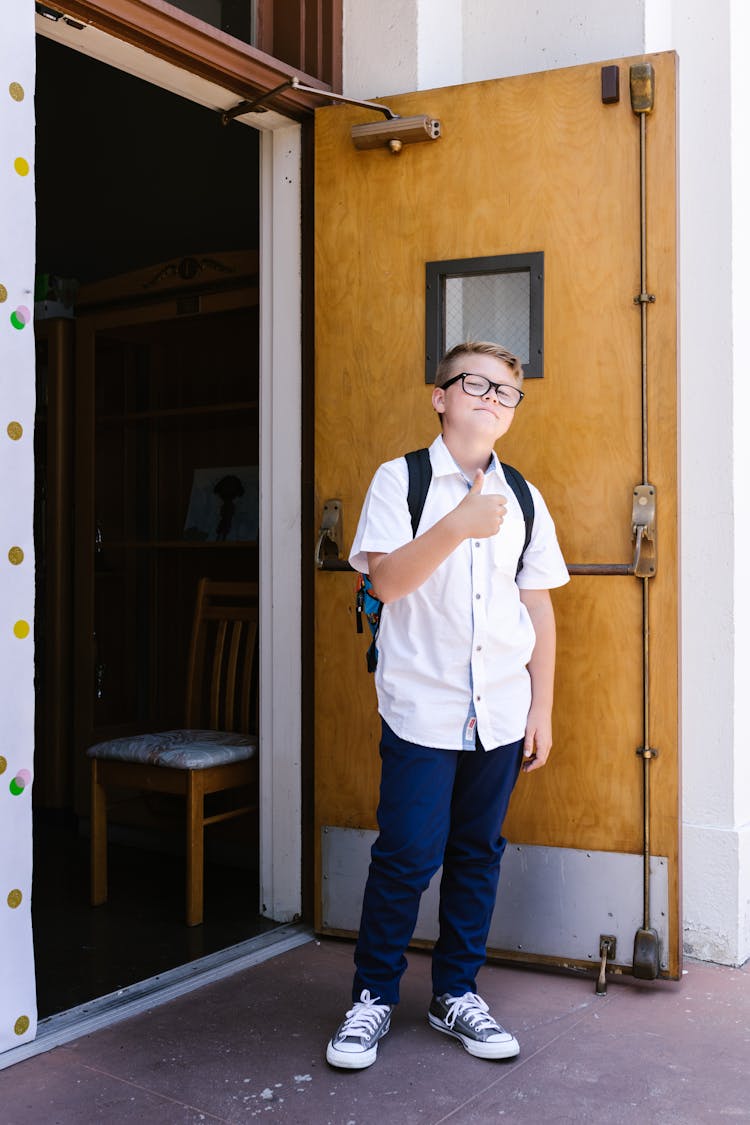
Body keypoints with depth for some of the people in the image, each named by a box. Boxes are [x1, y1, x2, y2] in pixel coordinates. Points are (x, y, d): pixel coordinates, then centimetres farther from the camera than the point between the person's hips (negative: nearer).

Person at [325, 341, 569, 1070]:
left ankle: (455, 994, 27)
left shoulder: (524, 499, 10)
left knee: (478, 853, 10)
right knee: (407, 855, -2)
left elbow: (539, 608, 11)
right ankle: (373, 996, 18)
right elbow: (386, 579, -13)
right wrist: (457, 527, -26)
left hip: (501, 711, 4)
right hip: (422, 708, -4)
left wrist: (542, 708, 8)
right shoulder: (401, 480, 0)